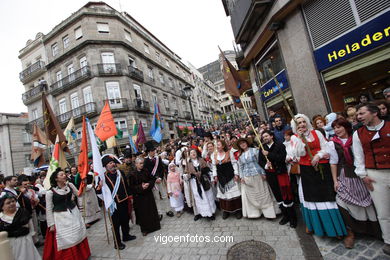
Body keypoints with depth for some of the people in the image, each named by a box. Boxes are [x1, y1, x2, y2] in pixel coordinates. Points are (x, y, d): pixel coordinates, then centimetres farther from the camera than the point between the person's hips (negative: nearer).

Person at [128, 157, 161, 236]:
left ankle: (153, 225, 31)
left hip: (148, 194, 3)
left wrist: (149, 184, -14)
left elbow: (152, 179, 5)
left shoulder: (146, 171, -1)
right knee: (142, 213, 6)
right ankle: (144, 229, 23)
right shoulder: (132, 174, -11)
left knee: (151, 210, 11)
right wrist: (141, 187, -21)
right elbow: (131, 187, -11)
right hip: (139, 196, -3)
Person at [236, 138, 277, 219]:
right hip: (247, 178, 3)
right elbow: (240, 166, 10)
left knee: (262, 194, 6)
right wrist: (241, 177, 2)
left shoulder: (254, 150, -2)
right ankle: (253, 213, 24)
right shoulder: (240, 155, 8)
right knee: (250, 195, 9)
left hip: (257, 175, -3)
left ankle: (268, 212, 20)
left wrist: (263, 173, -9)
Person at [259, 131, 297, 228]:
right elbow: (260, 161, 8)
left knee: (286, 195, -1)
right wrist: (265, 165, -12)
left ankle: (292, 218, 18)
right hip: (270, 175, 4)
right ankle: (285, 216, 28)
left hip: (281, 173, -4)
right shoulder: (262, 149, 8)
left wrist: (268, 154, -18)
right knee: (278, 196, 12)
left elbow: (282, 157, -19)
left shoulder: (280, 145, -5)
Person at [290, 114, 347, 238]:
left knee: (326, 195, 4)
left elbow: (325, 148, 3)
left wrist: (318, 155, -15)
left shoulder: (316, 133, 3)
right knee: (311, 195, 8)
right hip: (306, 170, 0)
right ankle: (312, 223, 25)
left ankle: (335, 226, 22)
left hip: (321, 167, 1)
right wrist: (300, 138, -16)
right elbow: (300, 154, -11)